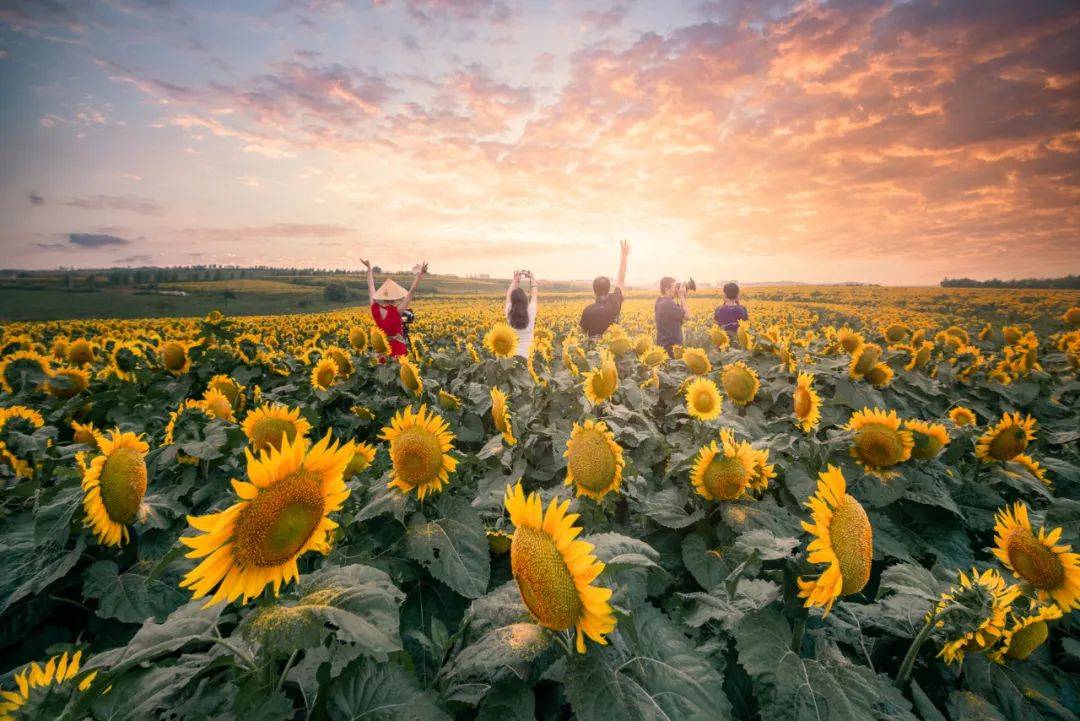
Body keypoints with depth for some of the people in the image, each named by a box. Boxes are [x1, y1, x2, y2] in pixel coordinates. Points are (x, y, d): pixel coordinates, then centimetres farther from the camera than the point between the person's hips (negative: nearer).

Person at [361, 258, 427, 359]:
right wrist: (420, 274, -23)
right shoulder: (397, 311, -21)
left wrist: (369, 267, 16)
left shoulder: (375, 309, -7)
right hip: (397, 349, -5)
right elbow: (412, 291, -24)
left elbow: (371, 287, 5)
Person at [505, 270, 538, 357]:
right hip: (527, 353, -2)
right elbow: (534, 296, 11)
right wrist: (532, 277, 26)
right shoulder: (530, 312, -7)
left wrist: (515, 279, 25)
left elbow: (508, 295, 14)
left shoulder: (509, 313, -4)